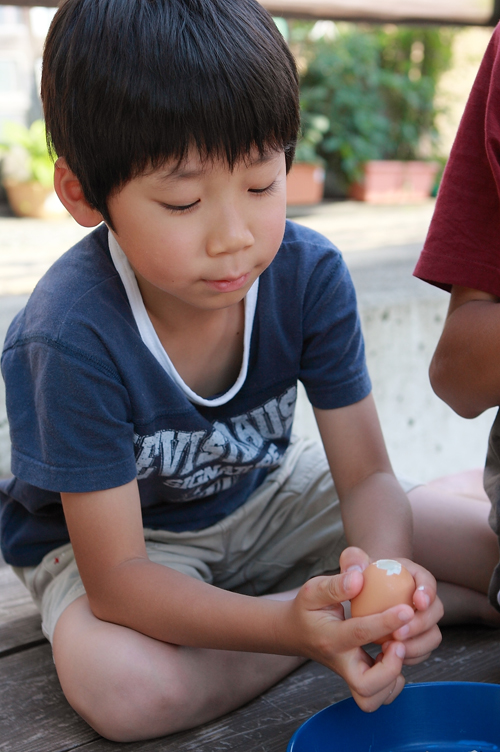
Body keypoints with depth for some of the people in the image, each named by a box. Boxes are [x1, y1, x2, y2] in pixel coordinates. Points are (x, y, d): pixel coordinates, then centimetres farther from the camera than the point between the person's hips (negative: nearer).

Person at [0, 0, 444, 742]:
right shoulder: (77, 335, -33)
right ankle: (337, 623, -14)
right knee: (121, 685, -36)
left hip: (262, 495, 3)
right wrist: (291, 625, -46)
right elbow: (115, 577, -31)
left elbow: (368, 475, -16)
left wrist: (385, 566, -41)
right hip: (113, 534, -2)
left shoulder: (310, 274, -21)